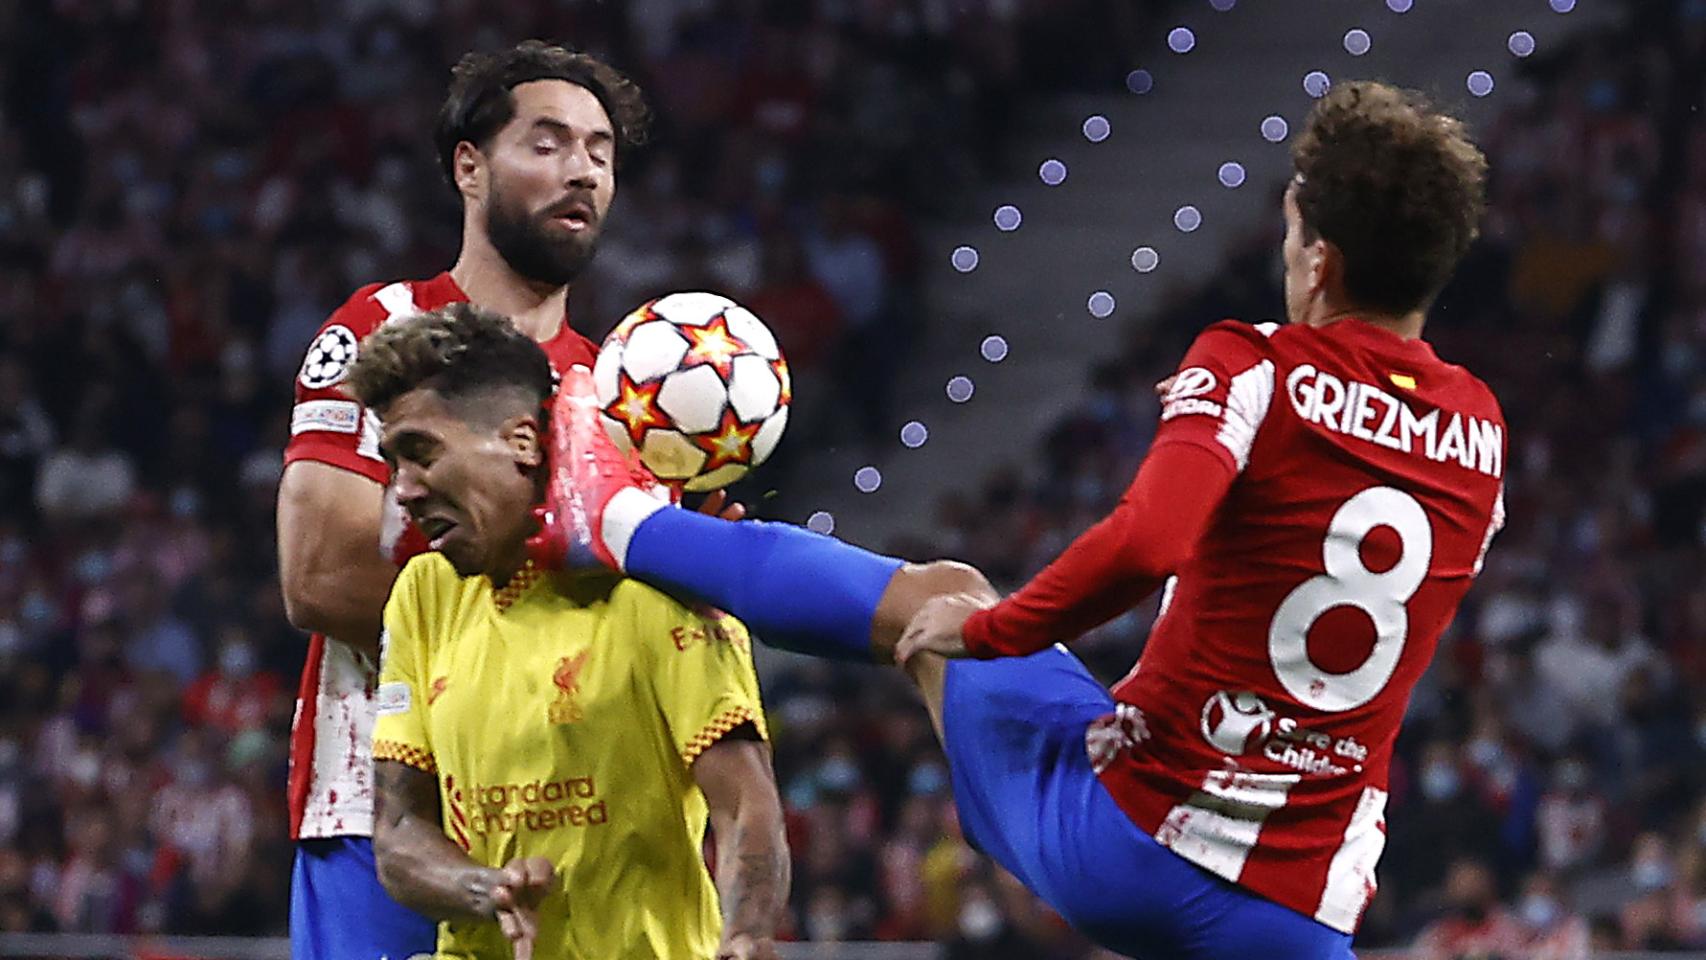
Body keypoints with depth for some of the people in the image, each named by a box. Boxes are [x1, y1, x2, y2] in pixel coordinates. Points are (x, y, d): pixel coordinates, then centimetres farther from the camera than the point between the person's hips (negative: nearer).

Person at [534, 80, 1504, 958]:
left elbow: (1143, 544, -28)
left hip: (1120, 840, -2)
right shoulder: (1481, 433, 5)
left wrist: (990, 631, -12)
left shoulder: (1256, 369, -10)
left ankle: (613, 522, 42)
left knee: (939, 597, 23)